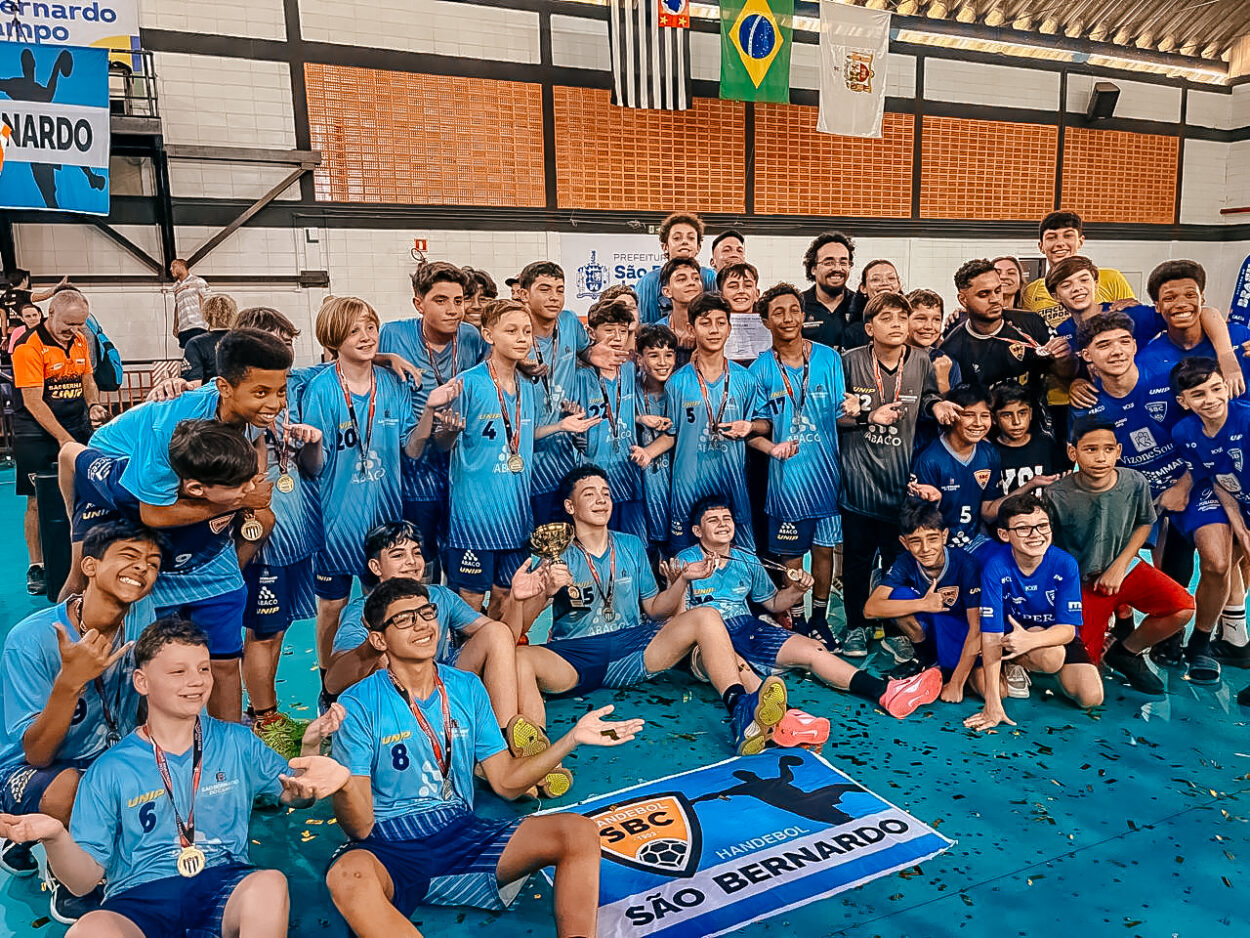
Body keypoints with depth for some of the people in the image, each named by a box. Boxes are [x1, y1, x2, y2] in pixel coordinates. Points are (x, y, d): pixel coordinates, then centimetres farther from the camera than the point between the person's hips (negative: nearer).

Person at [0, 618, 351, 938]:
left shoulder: (236, 743, 9)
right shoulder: (109, 771, 5)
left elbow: (292, 791, 14)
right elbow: (85, 879, 3)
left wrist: (308, 751, -8)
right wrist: (55, 837, -19)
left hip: (224, 885, 0)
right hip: (139, 899, 0)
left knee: (271, 884, -34)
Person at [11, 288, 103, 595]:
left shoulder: (80, 341, 6)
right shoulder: (28, 347, -14)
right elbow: (32, 401, -18)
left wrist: (94, 404, -2)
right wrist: (64, 439, -23)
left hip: (78, 429, 5)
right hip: (36, 435, -5)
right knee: (38, 501, 1)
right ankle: (36, 568, 11)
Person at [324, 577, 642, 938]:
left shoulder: (467, 688, 5)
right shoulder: (359, 706, -9)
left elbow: (506, 781, 7)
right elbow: (360, 827, -12)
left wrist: (573, 738, -4)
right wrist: (340, 784, -35)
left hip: (461, 833, 4)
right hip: (389, 848, -4)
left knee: (580, 832, -15)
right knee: (348, 875, -40)